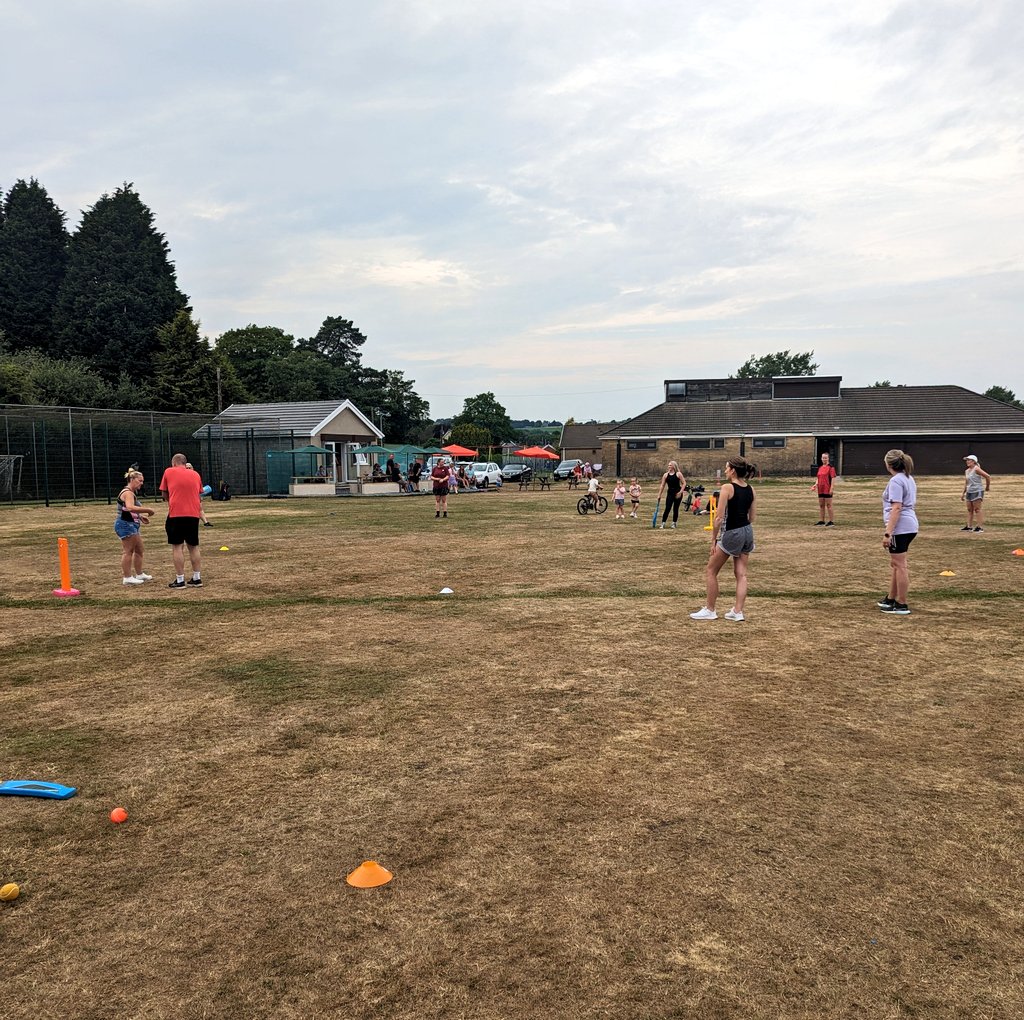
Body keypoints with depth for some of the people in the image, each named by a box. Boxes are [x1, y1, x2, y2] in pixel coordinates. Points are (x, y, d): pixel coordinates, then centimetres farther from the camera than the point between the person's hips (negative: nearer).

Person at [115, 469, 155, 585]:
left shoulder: (131, 493, 18)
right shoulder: (127, 492, -15)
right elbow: (130, 508, -34)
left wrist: (140, 517, 15)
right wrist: (148, 510, -31)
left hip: (131, 525, 11)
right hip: (125, 525, -11)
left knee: (139, 549, 17)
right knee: (128, 550, -7)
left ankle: (139, 574, 27)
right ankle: (127, 577, -3)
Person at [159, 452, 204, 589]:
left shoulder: (169, 472, 4)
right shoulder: (195, 474, 13)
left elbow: (164, 494, 11)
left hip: (176, 514, -4)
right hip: (193, 514, 4)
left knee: (177, 547, 0)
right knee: (194, 547, 12)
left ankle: (180, 580, -1)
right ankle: (197, 578, 13)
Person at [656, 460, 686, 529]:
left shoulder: (678, 474, -3)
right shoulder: (666, 475, 4)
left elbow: (684, 483, -3)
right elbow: (662, 485, 6)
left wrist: (680, 492, -13)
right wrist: (659, 495, 2)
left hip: (678, 494, -1)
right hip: (670, 493, 1)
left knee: (675, 509, 4)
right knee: (667, 508, -8)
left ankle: (674, 523, 15)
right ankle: (663, 523, -6)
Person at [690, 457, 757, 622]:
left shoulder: (727, 488, -15)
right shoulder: (750, 489, 5)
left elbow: (719, 517, -17)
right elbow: (752, 517, 9)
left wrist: (713, 540, -10)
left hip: (731, 533, -7)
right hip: (747, 532, 7)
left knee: (711, 570, 8)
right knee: (741, 574, 9)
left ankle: (709, 610, 13)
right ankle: (738, 611, 10)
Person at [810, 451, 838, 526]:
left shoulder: (831, 467, -6)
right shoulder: (820, 468, 15)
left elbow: (833, 478, -10)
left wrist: (831, 488, -16)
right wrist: (815, 485, 3)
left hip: (827, 490, -7)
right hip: (820, 489, 7)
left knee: (828, 505, -4)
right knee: (821, 505, 10)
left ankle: (831, 522, 1)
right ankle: (822, 521, 18)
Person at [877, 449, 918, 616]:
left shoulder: (896, 481, -15)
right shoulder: (908, 478, 14)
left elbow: (896, 508, -22)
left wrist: (887, 533, -24)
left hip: (899, 527, -10)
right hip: (910, 525, 10)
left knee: (899, 565, -3)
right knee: (895, 564, 19)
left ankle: (902, 605, 3)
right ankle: (891, 599, 29)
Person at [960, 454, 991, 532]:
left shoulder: (976, 469, -12)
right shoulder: (966, 471, 13)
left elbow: (988, 476, -15)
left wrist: (987, 487, -5)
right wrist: (963, 493, 18)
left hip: (977, 491, -8)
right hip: (969, 492, 8)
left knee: (977, 509, -7)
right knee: (969, 510, 8)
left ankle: (979, 526, -4)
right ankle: (969, 526, 11)